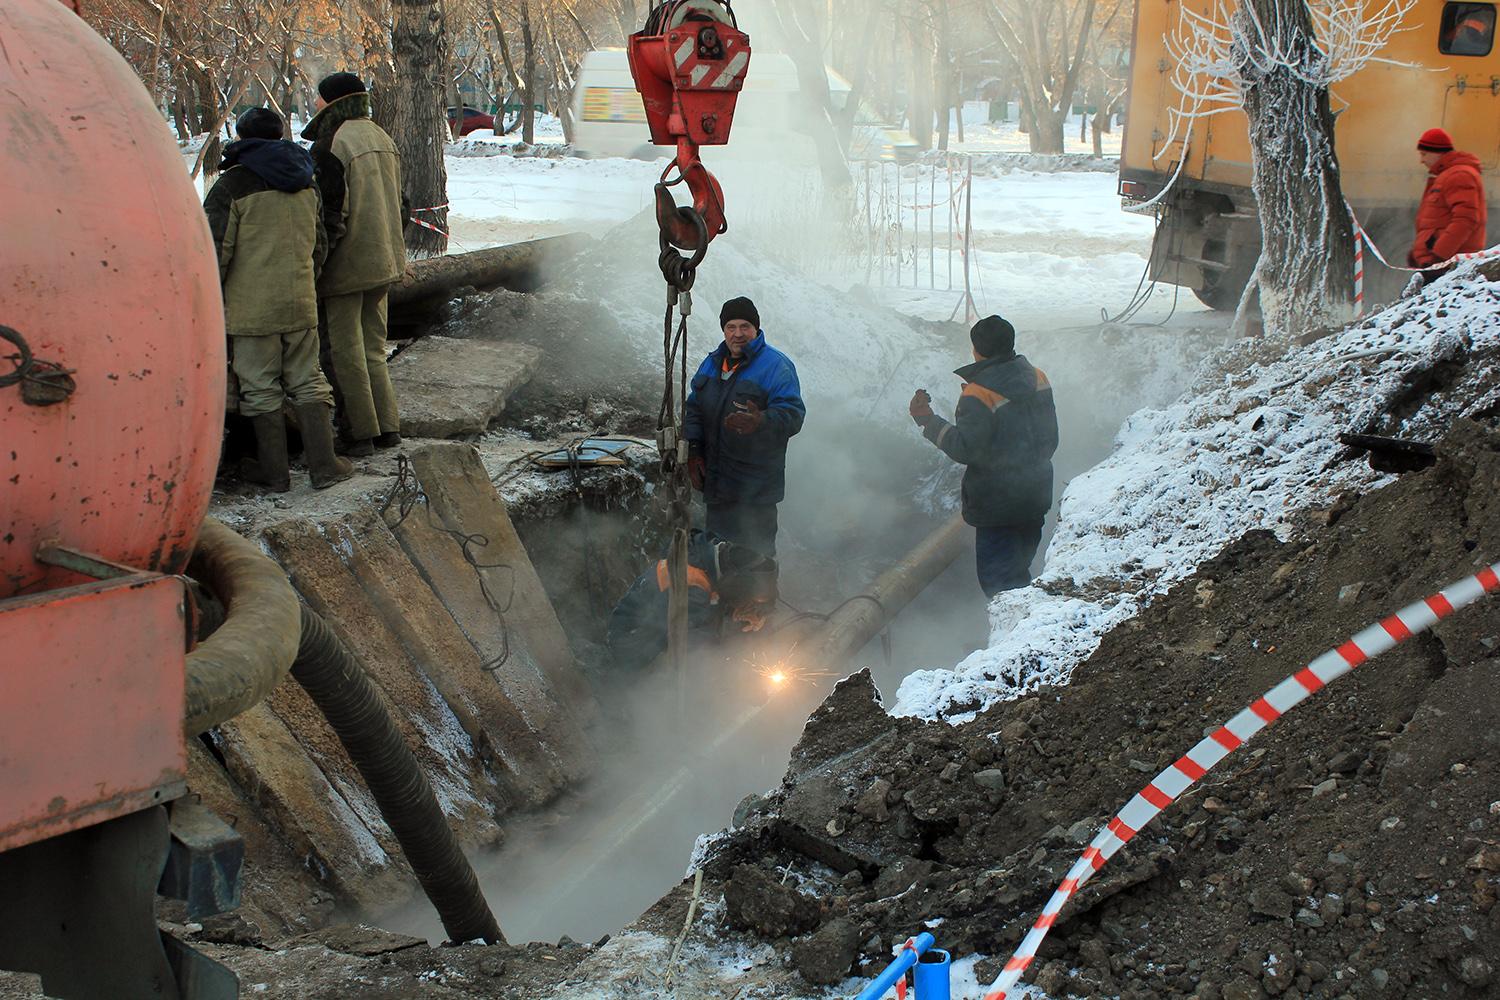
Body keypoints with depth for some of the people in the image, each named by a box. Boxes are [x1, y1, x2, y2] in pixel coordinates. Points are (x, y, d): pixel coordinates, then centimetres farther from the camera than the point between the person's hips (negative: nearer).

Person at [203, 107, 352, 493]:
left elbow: (216, 251, -12)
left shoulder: (231, 186, -10)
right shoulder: (306, 186, 10)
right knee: (307, 383, 12)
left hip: (251, 309, -5)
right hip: (301, 305, 5)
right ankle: (324, 465, 9)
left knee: (261, 389, 5)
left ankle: (274, 471, 11)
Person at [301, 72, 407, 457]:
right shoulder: (382, 139, 11)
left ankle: (362, 433, 3)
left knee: (345, 351, 0)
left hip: (347, 265, -8)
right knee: (372, 347, 15)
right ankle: (388, 427, 16)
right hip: (384, 263, 8)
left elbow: (329, 213, -20)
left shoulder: (331, 145, -16)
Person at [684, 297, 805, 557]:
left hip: (756, 487, -6)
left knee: (757, 552, -6)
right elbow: (694, 409, 20)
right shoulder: (711, 363, 12)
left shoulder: (776, 365, -9)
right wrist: (693, 450, 9)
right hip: (716, 478, 6)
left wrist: (761, 421, -38)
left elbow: (792, 414, -19)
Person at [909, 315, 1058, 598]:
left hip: (998, 504, -8)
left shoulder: (978, 394, -20)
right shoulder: (1037, 378, 3)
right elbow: (1050, 438, 11)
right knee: (1018, 572, 21)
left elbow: (965, 449, -24)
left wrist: (928, 421, -18)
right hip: (1036, 495, 8)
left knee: (998, 579, 1)